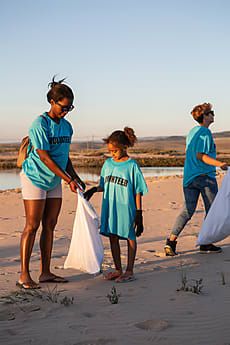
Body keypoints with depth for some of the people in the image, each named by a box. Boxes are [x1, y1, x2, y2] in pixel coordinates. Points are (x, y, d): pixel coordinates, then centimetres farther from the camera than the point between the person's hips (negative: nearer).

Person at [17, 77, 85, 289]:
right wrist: (69, 180, -21)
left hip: (54, 182, 7)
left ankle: (46, 272, 14)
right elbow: (45, 158, -20)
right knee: (32, 226, -8)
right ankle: (24, 275, -4)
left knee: (50, 225, 7)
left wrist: (76, 178, 10)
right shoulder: (40, 124, -16)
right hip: (34, 178, -7)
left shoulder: (66, 126, 8)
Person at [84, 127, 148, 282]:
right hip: (110, 207, 6)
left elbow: (138, 192, -7)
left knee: (130, 237, 6)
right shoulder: (108, 163, 7)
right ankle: (118, 269, 24)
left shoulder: (132, 165, -8)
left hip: (127, 207, -5)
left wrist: (139, 213, -9)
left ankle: (129, 271, 15)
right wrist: (94, 189, -4)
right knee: (113, 237, 11)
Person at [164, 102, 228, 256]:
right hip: (205, 176, -8)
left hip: (189, 177, 8)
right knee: (212, 209, 7)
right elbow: (200, 155, -19)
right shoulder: (205, 132, -10)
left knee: (187, 210, 4)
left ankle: (171, 241, -8)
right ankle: (206, 243, 10)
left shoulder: (192, 131, 16)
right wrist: (220, 164, -23)